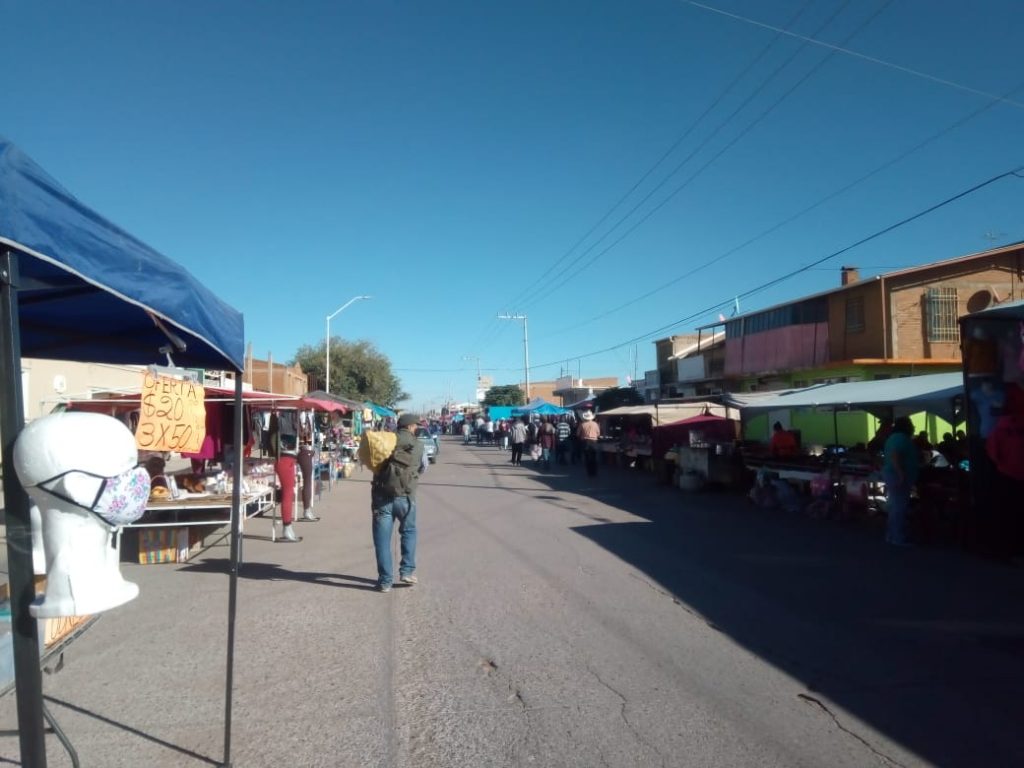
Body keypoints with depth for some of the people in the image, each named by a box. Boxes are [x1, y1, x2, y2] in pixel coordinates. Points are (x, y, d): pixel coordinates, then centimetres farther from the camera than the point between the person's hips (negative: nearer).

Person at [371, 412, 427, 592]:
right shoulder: (418, 446, 5)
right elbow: (423, 469, 17)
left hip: (382, 495, 0)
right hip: (405, 496, 0)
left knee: (382, 539, 7)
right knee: (409, 532, 23)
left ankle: (385, 581, 9)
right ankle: (407, 571, 18)